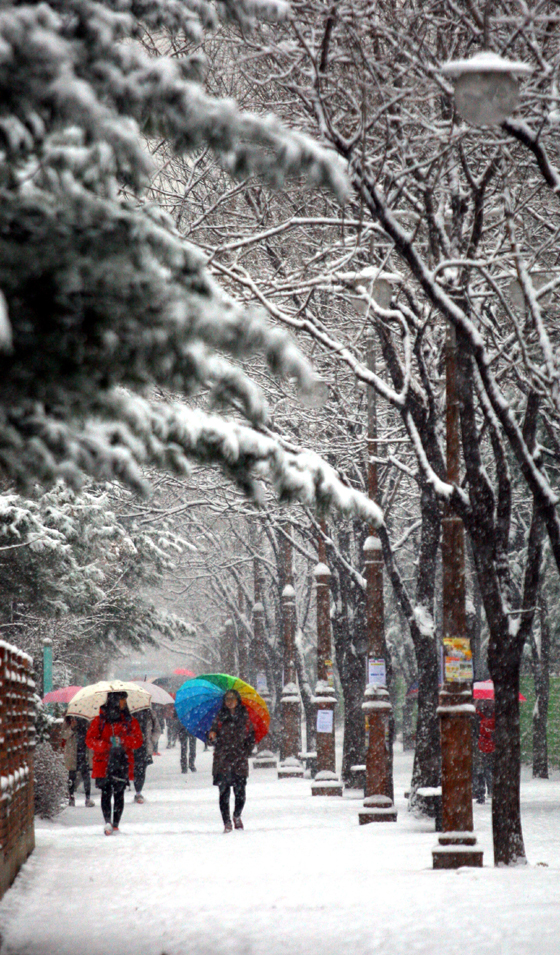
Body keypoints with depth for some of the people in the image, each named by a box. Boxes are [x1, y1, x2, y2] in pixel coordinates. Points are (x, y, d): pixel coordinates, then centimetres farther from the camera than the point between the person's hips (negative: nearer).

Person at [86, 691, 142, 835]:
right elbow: (90, 740, 1)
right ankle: (107, 822, -20)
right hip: (103, 762, -2)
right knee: (106, 792, -12)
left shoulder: (130, 722, 12)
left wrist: (122, 741, -15)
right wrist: (107, 745, -15)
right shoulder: (100, 720, 6)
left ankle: (115, 824, 3)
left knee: (119, 793, 0)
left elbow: (138, 741, 3)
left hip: (123, 763, 2)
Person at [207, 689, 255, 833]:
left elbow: (251, 737, 15)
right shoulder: (220, 717, 7)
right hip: (222, 760, 0)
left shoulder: (244, 716, 9)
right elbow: (213, 735, 6)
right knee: (224, 792, -6)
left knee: (240, 793, -3)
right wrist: (212, 735, -17)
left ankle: (237, 816, 23)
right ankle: (227, 822, 2)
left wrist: (247, 751, 3)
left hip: (240, 761, 0)